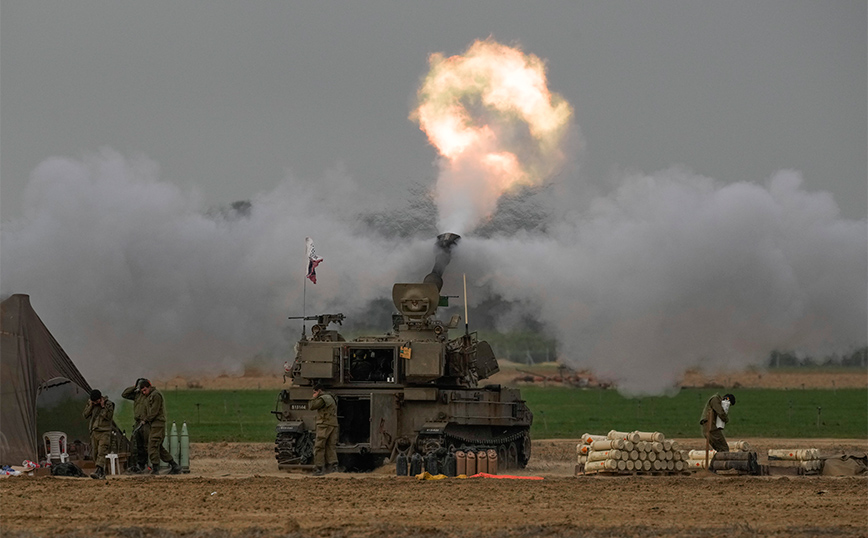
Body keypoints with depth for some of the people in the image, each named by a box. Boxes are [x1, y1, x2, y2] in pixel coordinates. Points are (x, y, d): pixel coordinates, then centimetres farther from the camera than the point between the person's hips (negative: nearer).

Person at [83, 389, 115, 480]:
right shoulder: (90, 403, 10)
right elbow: (85, 415, 4)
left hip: (104, 432, -6)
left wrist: (103, 406, -16)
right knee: (95, 453, 5)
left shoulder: (109, 404, -4)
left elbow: (109, 416, -14)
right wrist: (91, 406, -7)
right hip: (94, 431, 6)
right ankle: (102, 474, 12)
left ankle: (99, 472, -31)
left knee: (101, 452, -18)